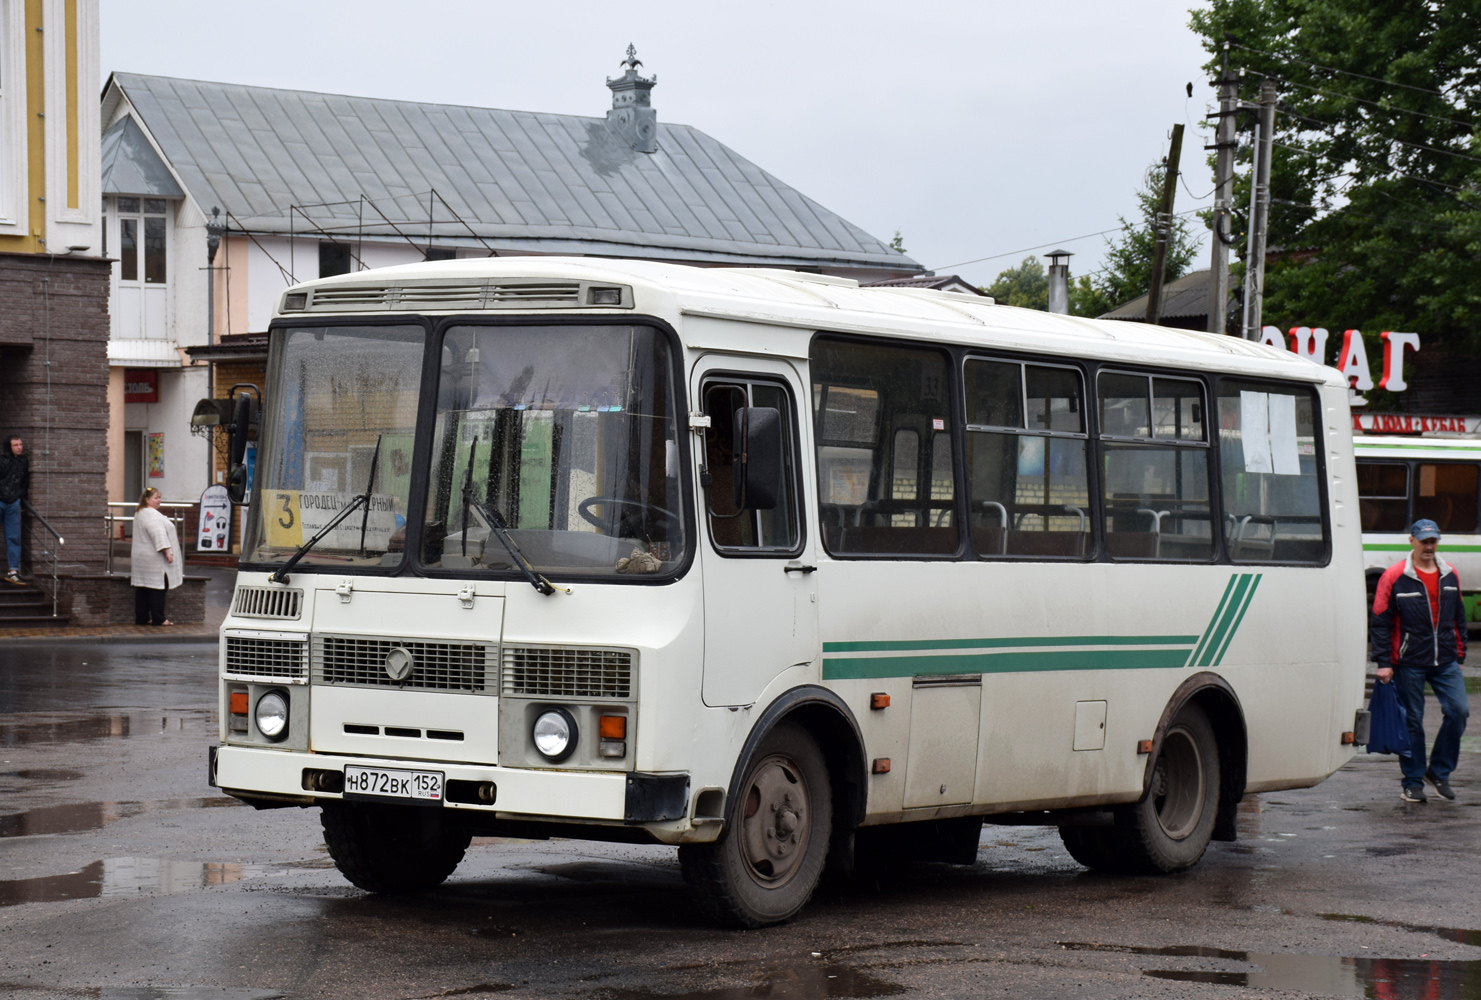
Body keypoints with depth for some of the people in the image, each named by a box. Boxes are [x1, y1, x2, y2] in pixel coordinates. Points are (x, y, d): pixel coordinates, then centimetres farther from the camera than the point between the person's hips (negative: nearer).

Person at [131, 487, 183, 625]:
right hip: (154, 560, -10)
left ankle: (141, 618, 12)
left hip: (141, 560, 10)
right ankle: (158, 618, -5)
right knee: (157, 588, -6)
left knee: (142, 591, 9)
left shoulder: (139, 514, 18)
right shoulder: (152, 515, -16)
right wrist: (166, 551, -24)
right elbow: (158, 534, -24)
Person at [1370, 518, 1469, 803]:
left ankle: (1439, 771, 10)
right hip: (1409, 663, -4)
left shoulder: (1450, 575, 9)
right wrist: (1383, 662, -8)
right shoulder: (1394, 577, -5)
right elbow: (1380, 622, -4)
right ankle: (1413, 782, 14)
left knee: (1458, 711, -7)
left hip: (1445, 662, 4)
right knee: (1412, 722, 2)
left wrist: (1459, 655, 17)